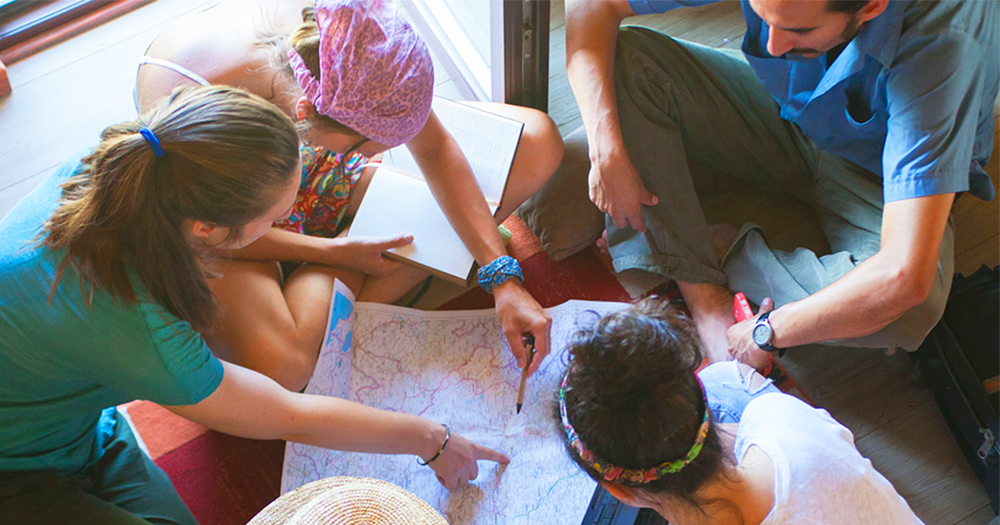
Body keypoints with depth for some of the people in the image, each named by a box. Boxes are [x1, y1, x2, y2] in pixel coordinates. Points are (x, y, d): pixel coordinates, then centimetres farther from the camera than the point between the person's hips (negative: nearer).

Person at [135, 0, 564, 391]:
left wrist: (503, 278, -23)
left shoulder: (341, 36, -30)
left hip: (326, 174, 5)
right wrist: (334, 253, -20)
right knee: (275, 367, -38)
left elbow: (433, 149, -18)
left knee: (537, 138, -13)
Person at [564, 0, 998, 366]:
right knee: (627, 60, -22)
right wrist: (607, 152, -31)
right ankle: (705, 298, -22)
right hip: (784, 116, 3)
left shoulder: (941, 43, -39)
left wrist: (764, 334, -31)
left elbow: (905, 277, -44)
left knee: (913, 310, -37)